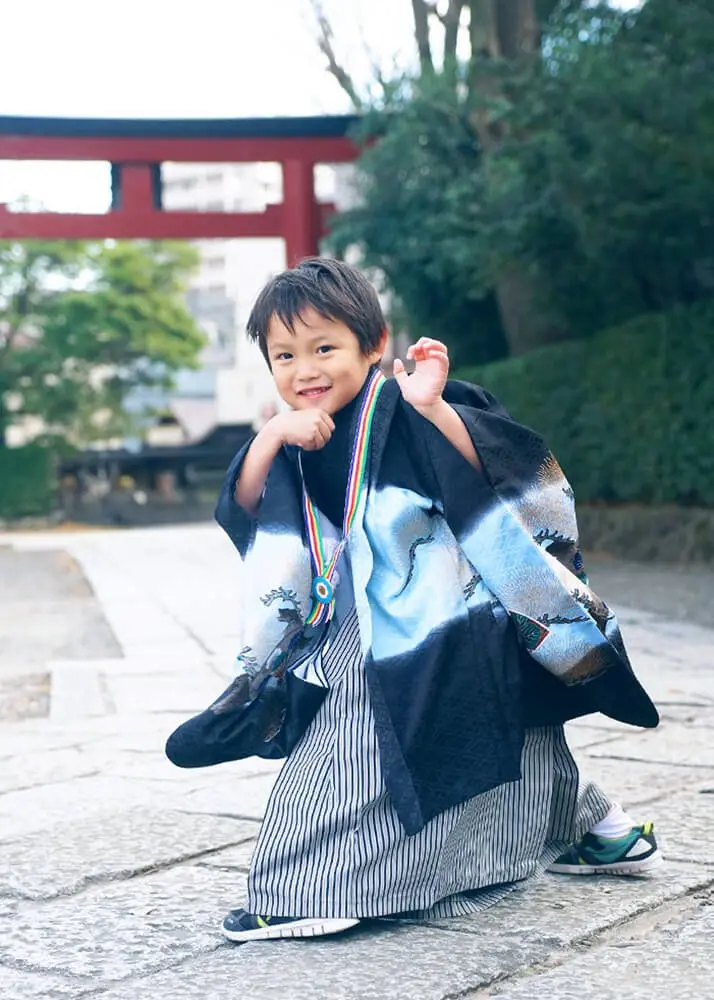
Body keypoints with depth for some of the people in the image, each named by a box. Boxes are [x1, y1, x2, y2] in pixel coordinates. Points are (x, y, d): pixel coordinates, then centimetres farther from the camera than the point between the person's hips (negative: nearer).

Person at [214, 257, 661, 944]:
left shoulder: (409, 414, -13)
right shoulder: (300, 444, 7)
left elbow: (498, 471, -23)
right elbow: (244, 510, -6)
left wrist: (432, 408, -34)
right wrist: (272, 436, -20)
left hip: (455, 637, -8)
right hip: (371, 649, 8)